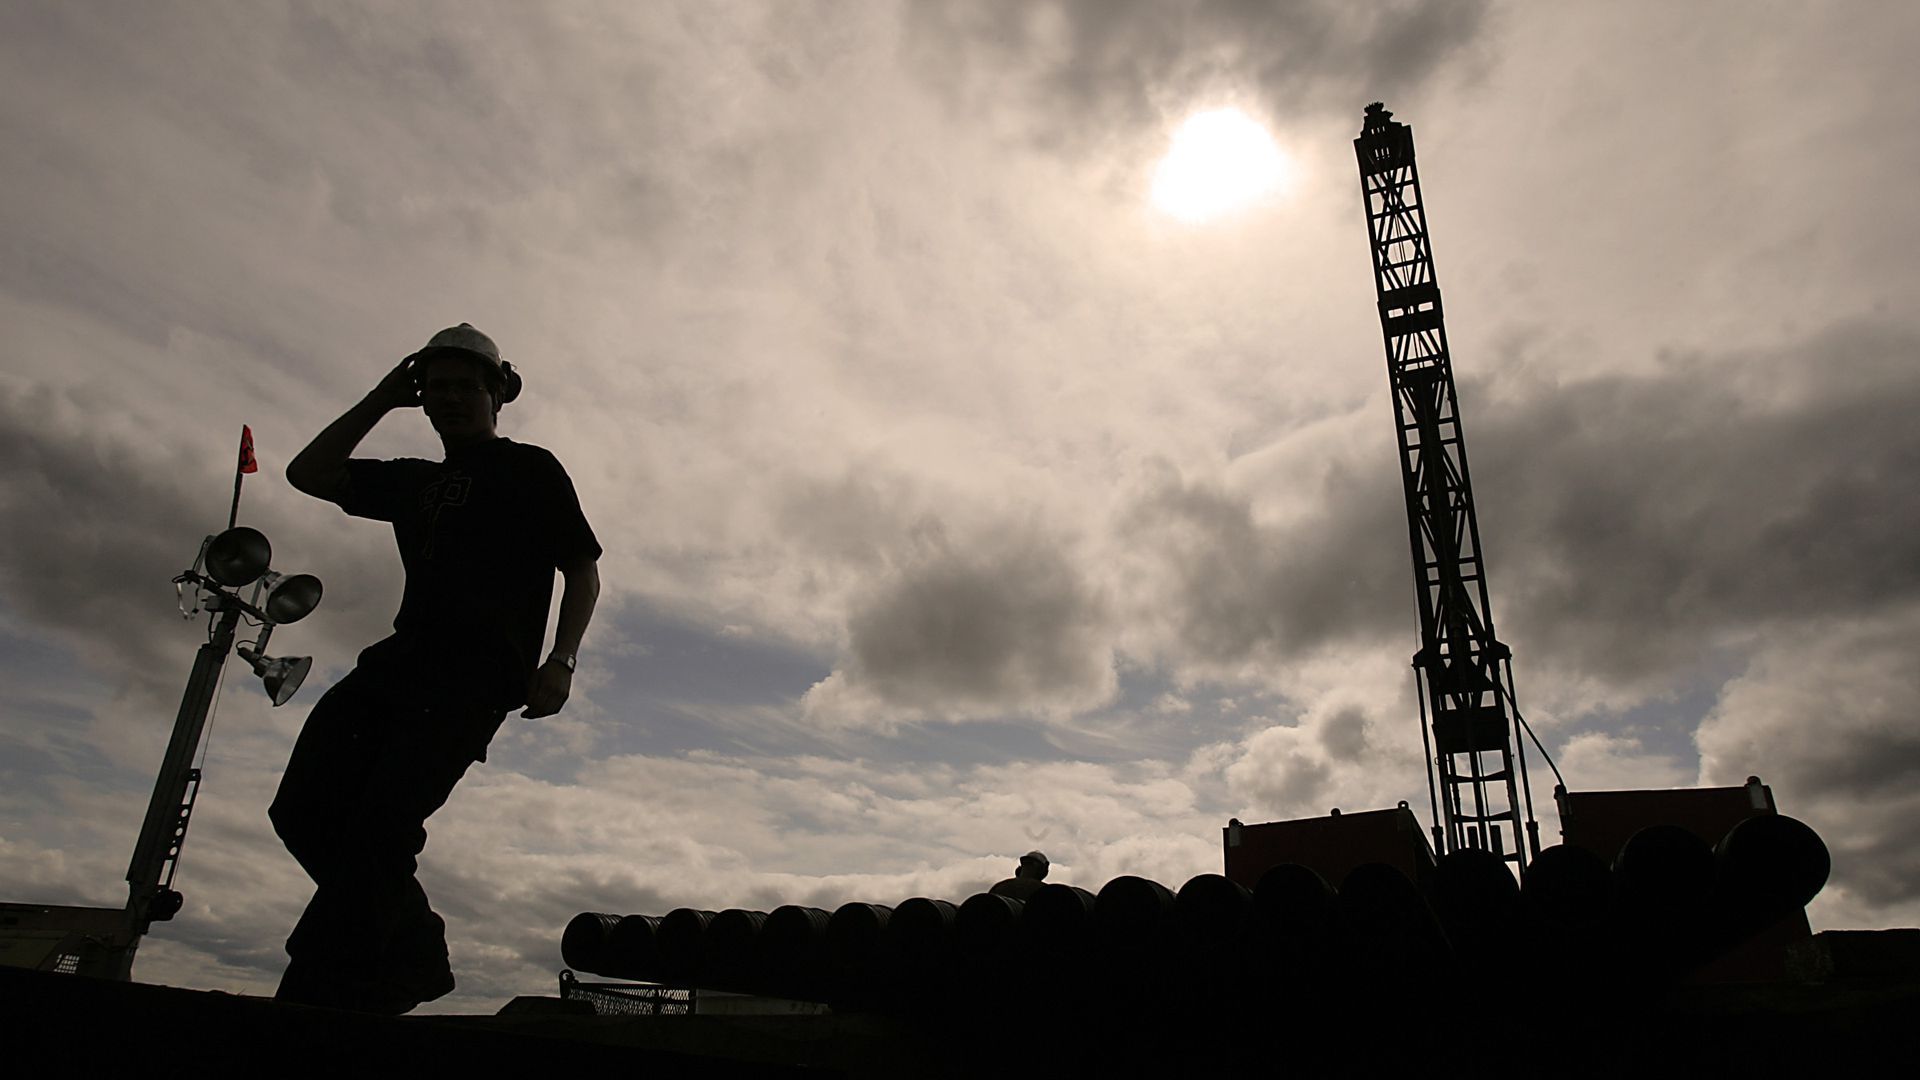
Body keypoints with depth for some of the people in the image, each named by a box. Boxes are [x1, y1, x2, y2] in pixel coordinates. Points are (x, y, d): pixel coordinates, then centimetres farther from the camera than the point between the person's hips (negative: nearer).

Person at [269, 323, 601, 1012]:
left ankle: (321, 995, -21)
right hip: (401, 658, 7)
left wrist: (560, 661, -10)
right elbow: (309, 474, 30)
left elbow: (582, 570, 5)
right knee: (305, 811, -8)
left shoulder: (531, 469, 12)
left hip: (478, 670, -7)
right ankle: (414, 956, 2)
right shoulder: (415, 481, 30)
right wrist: (381, 400, 24)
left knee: (383, 821, -21)